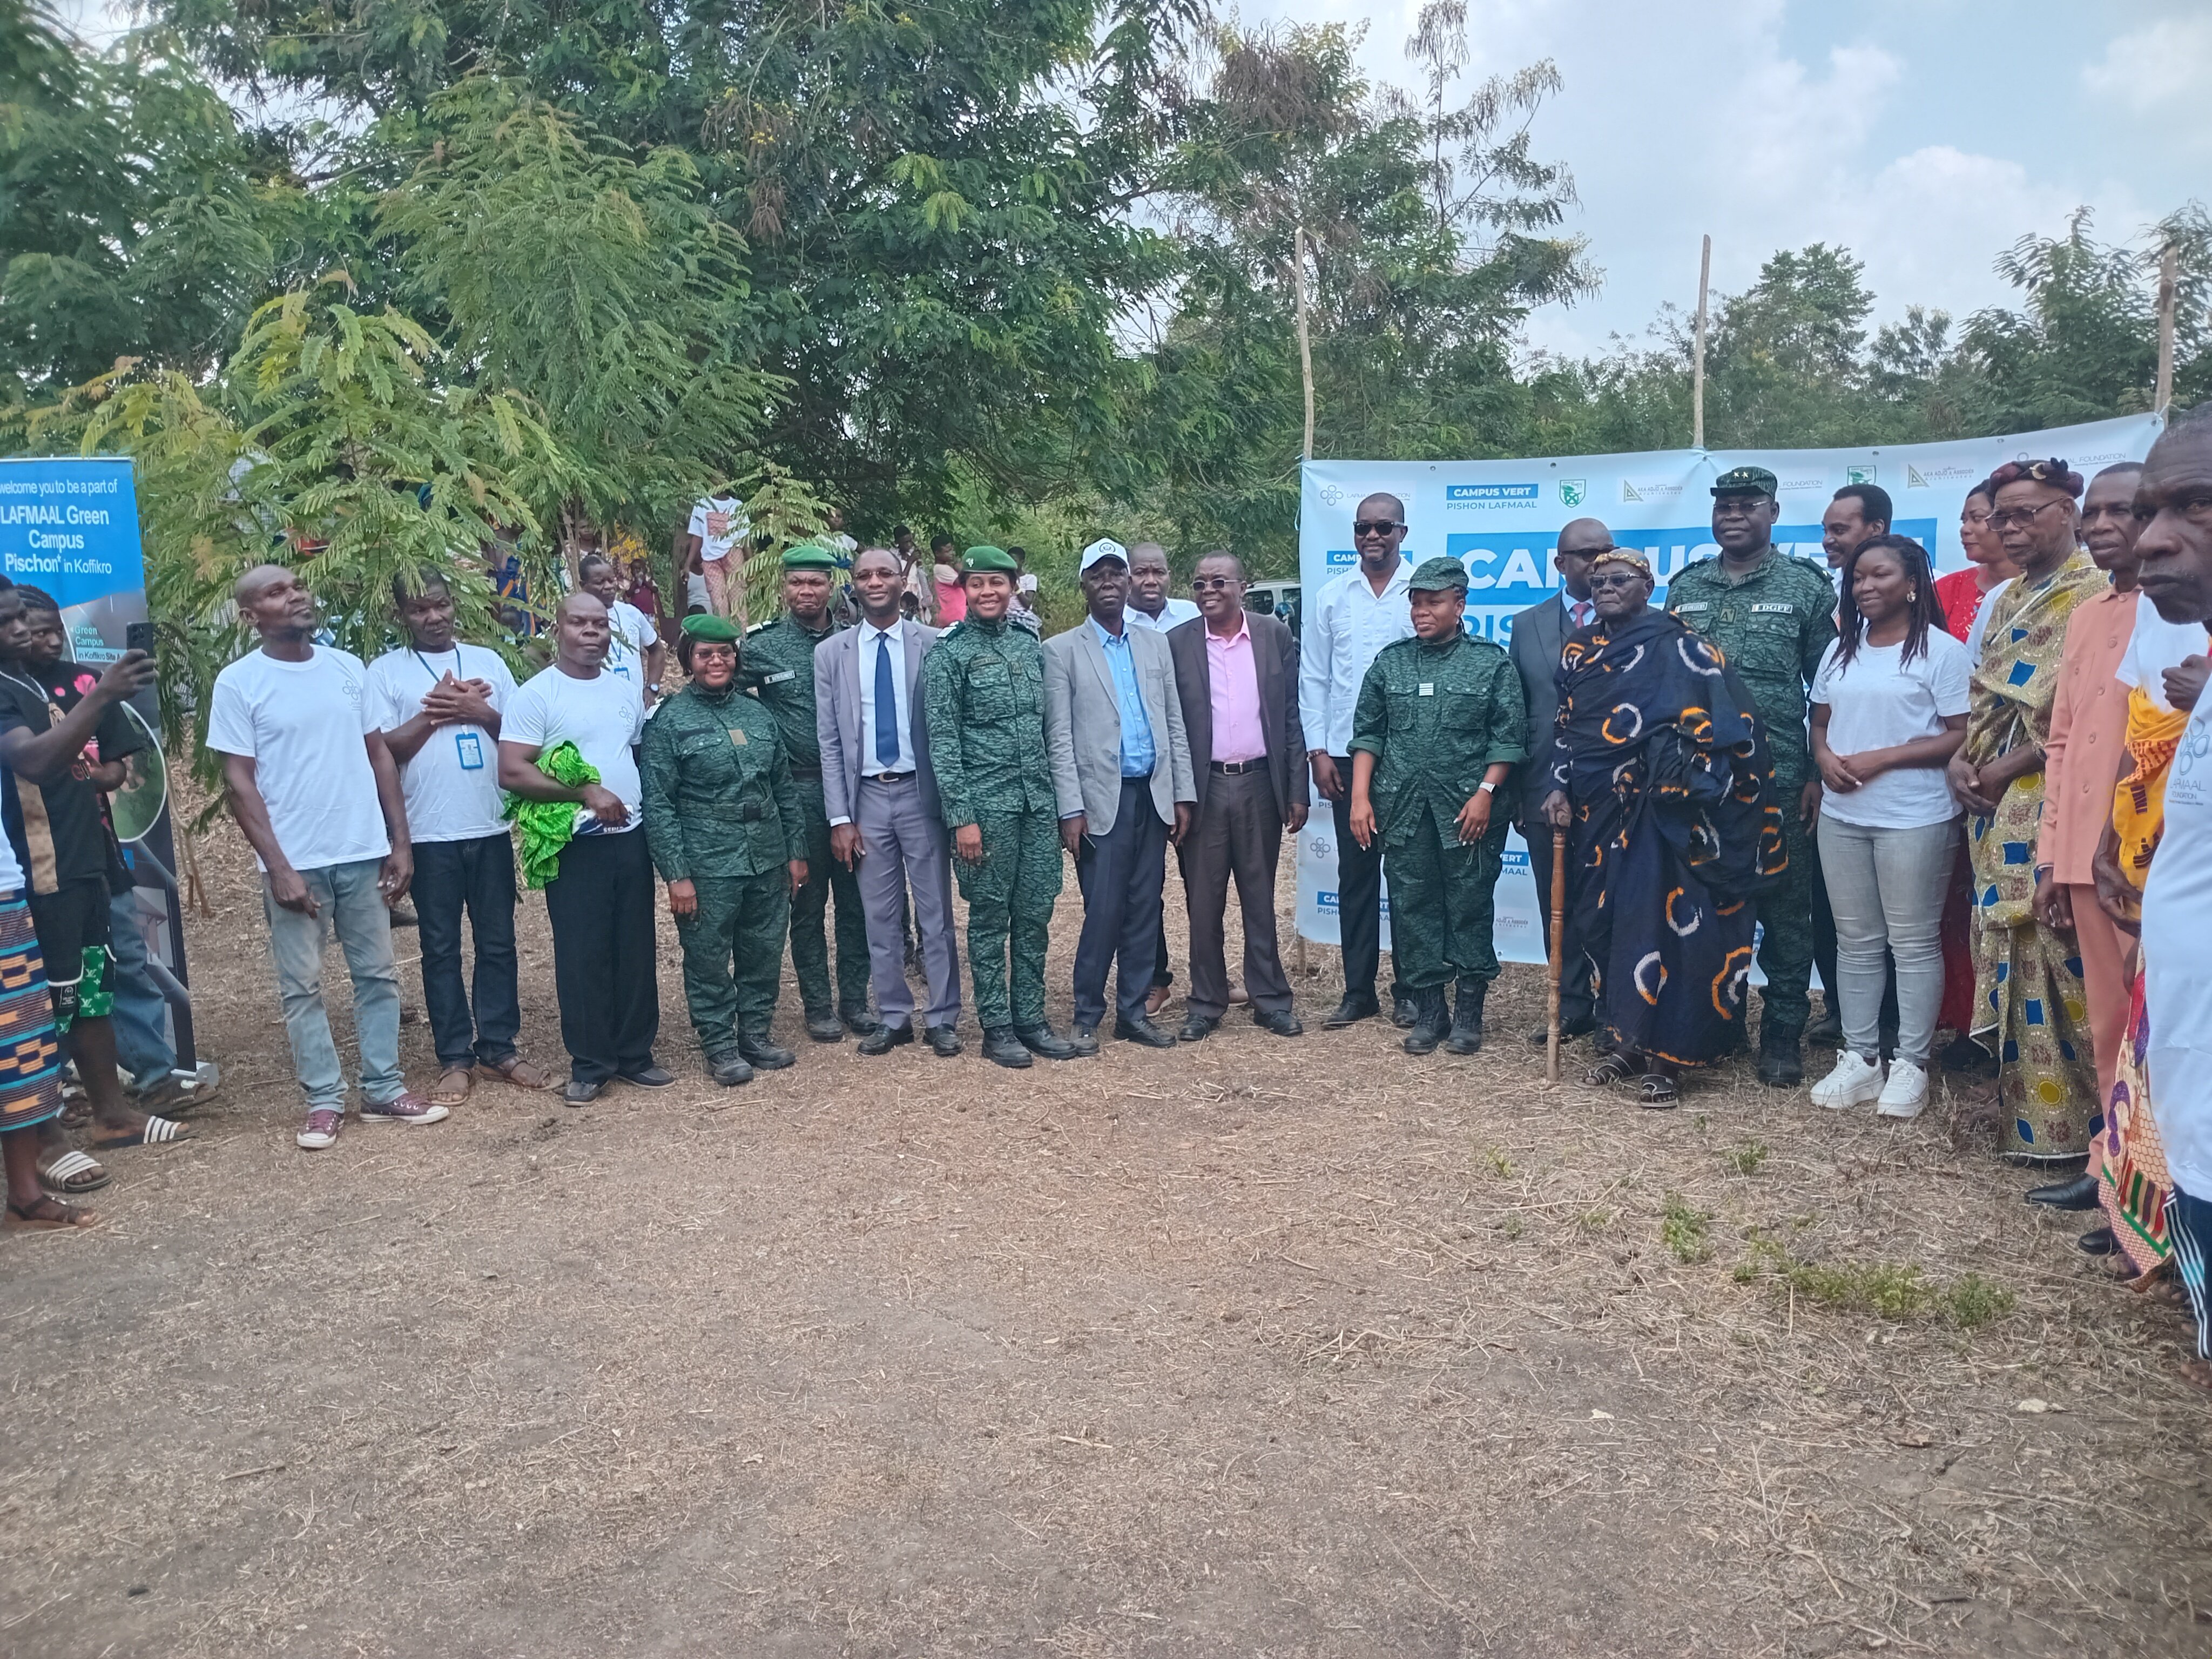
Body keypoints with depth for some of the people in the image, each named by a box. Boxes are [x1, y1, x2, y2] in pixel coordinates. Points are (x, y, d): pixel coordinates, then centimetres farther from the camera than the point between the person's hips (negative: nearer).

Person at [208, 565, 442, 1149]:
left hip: (365, 853, 4)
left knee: (378, 975, 10)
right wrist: (278, 867, -13)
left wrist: (400, 843, 5)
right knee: (302, 986, 5)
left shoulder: (348, 667, 6)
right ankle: (324, 1100, 16)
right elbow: (240, 783, -7)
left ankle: (384, 1090, 20)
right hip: (295, 862, -4)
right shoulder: (238, 683, -6)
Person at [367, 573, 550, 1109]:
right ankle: (455, 1058, 12)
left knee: (498, 943, 8)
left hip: (492, 827, 3)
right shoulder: (385, 671, 2)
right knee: (441, 949, 5)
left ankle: (500, 1047, 18)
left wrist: (480, 712, -9)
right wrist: (434, 712, -11)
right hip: (429, 834, -2)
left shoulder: (487, 660, 10)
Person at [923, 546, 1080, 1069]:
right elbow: (943, 742, -8)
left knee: (1035, 916, 9)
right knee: (990, 918, 3)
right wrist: (962, 818, -13)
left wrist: (1059, 796, 11)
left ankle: (1030, 1018, 20)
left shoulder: (1031, 645, 12)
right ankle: (996, 1026, 13)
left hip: (1038, 802, 5)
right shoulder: (948, 655, -4)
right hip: (986, 806, -5)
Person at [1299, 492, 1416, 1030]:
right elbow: (1313, 678, 7)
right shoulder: (1331, 597, 7)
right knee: (1355, 874, 7)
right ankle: (1358, 990, 16)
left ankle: (1408, 989, 17)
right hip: (1347, 754, 2)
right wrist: (1318, 750, 1)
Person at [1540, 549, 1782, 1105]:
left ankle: (1663, 1056, 1)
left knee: (1656, 924, -6)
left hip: (1657, 812, -6)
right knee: (1601, 924, 7)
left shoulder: (1674, 646, -5)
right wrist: (1560, 788, 8)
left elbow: (1726, 720, -10)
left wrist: (1685, 779, -17)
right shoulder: (1580, 649, 13)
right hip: (1597, 813, 6)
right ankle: (1620, 1041, 20)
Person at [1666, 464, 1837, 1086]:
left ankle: (1782, 1037, 15)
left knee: (1785, 911, 5)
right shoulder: (1685, 587, 11)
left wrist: (1819, 775, -5)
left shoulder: (1806, 586, 2)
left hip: (1780, 781, -3)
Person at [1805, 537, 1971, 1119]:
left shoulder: (1942, 650, -6)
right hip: (1841, 816, 6)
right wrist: (1826, 759, -4)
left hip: (1915, 819, -6)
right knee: (1855, 940, 10)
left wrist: (1883, 758, -18)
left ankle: (1911, 1064, 11)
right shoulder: (1841, 650, 13)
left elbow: (1961, 736, -11)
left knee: (1913, 942, 2)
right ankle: (1859, 1057, 19)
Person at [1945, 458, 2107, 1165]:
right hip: (1998, 808, 8)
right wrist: (1963, 760, 1)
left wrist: (2004, 769, -13)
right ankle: (2027, 1109, 20)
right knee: (2010, 958, 10)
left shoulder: (2097, 593, -8)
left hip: (2058, 805, -8)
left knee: (2059, 958, -6)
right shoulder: (2006, 600, 18)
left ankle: (2069, 1119, 5)